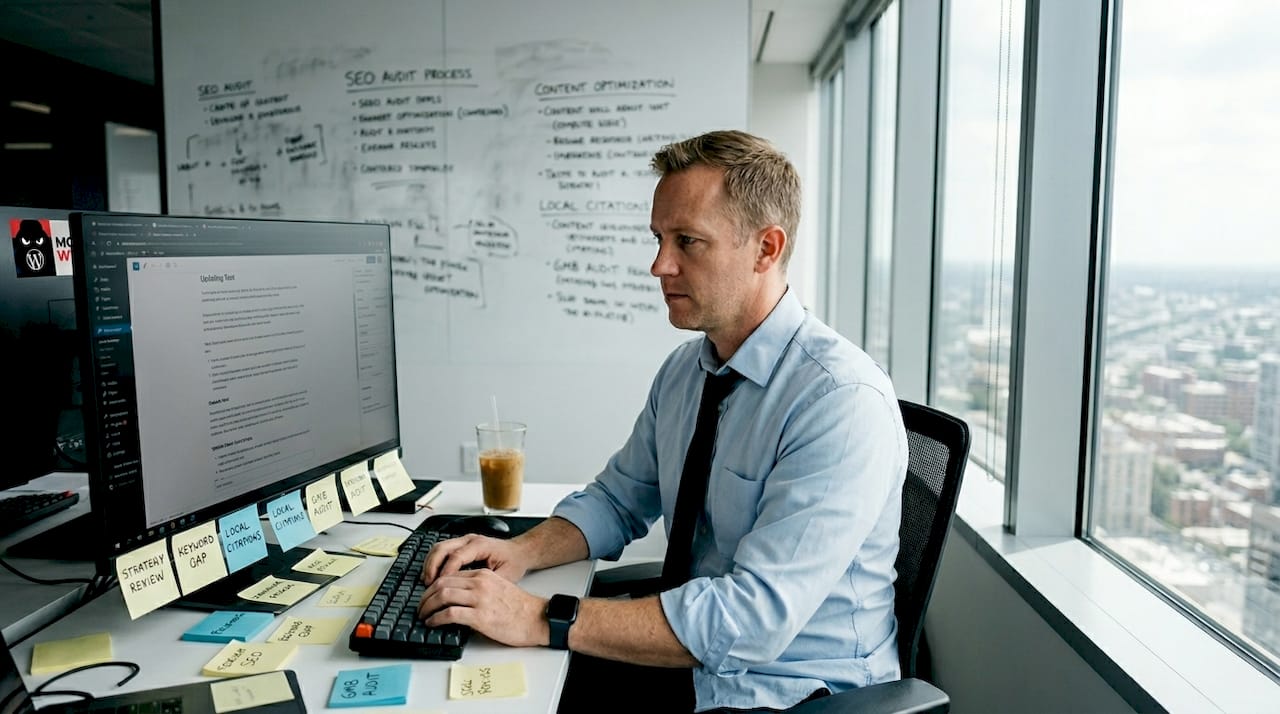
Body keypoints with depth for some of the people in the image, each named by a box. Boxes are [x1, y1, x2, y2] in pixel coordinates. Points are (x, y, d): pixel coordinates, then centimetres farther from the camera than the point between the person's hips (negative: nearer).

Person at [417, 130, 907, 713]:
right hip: (686, 661, 6)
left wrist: (541, 620, -29)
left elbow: (756, 615, -28)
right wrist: (521, 552, -7)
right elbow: (618, 500, 13)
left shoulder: (844, 400, -23)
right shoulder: (683, 369, 2)